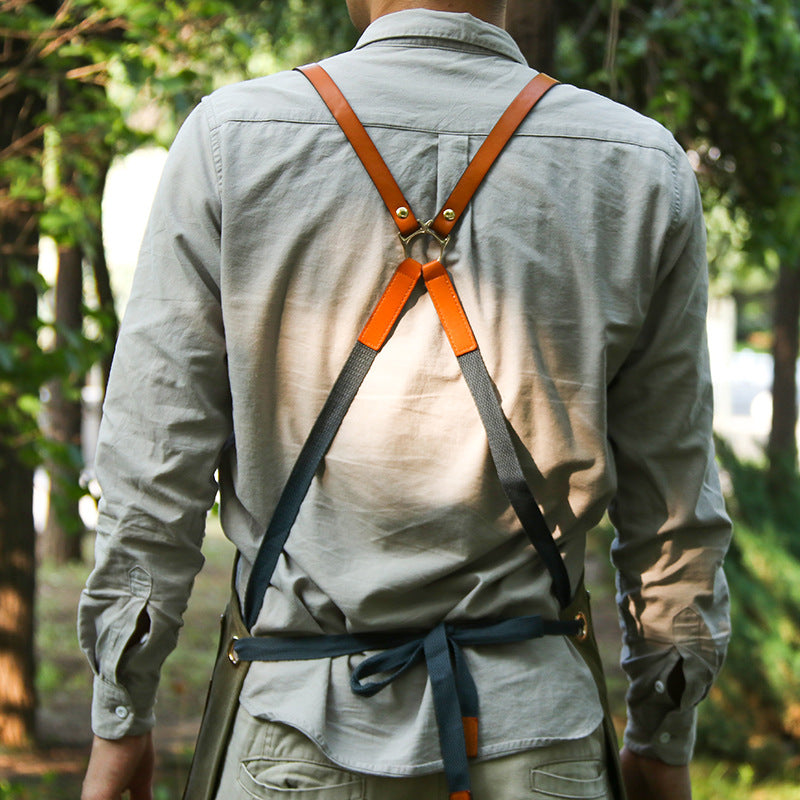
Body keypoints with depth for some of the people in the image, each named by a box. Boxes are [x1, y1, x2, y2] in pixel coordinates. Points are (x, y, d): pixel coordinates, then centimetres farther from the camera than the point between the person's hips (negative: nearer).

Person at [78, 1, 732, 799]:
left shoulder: (230, 141, -4)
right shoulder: (644, 171, -1)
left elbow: (155, 462, -2)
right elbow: (673, 500, 4)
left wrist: (120, 714, 7)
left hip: (308, 731, 0)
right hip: (528, 723, 1)